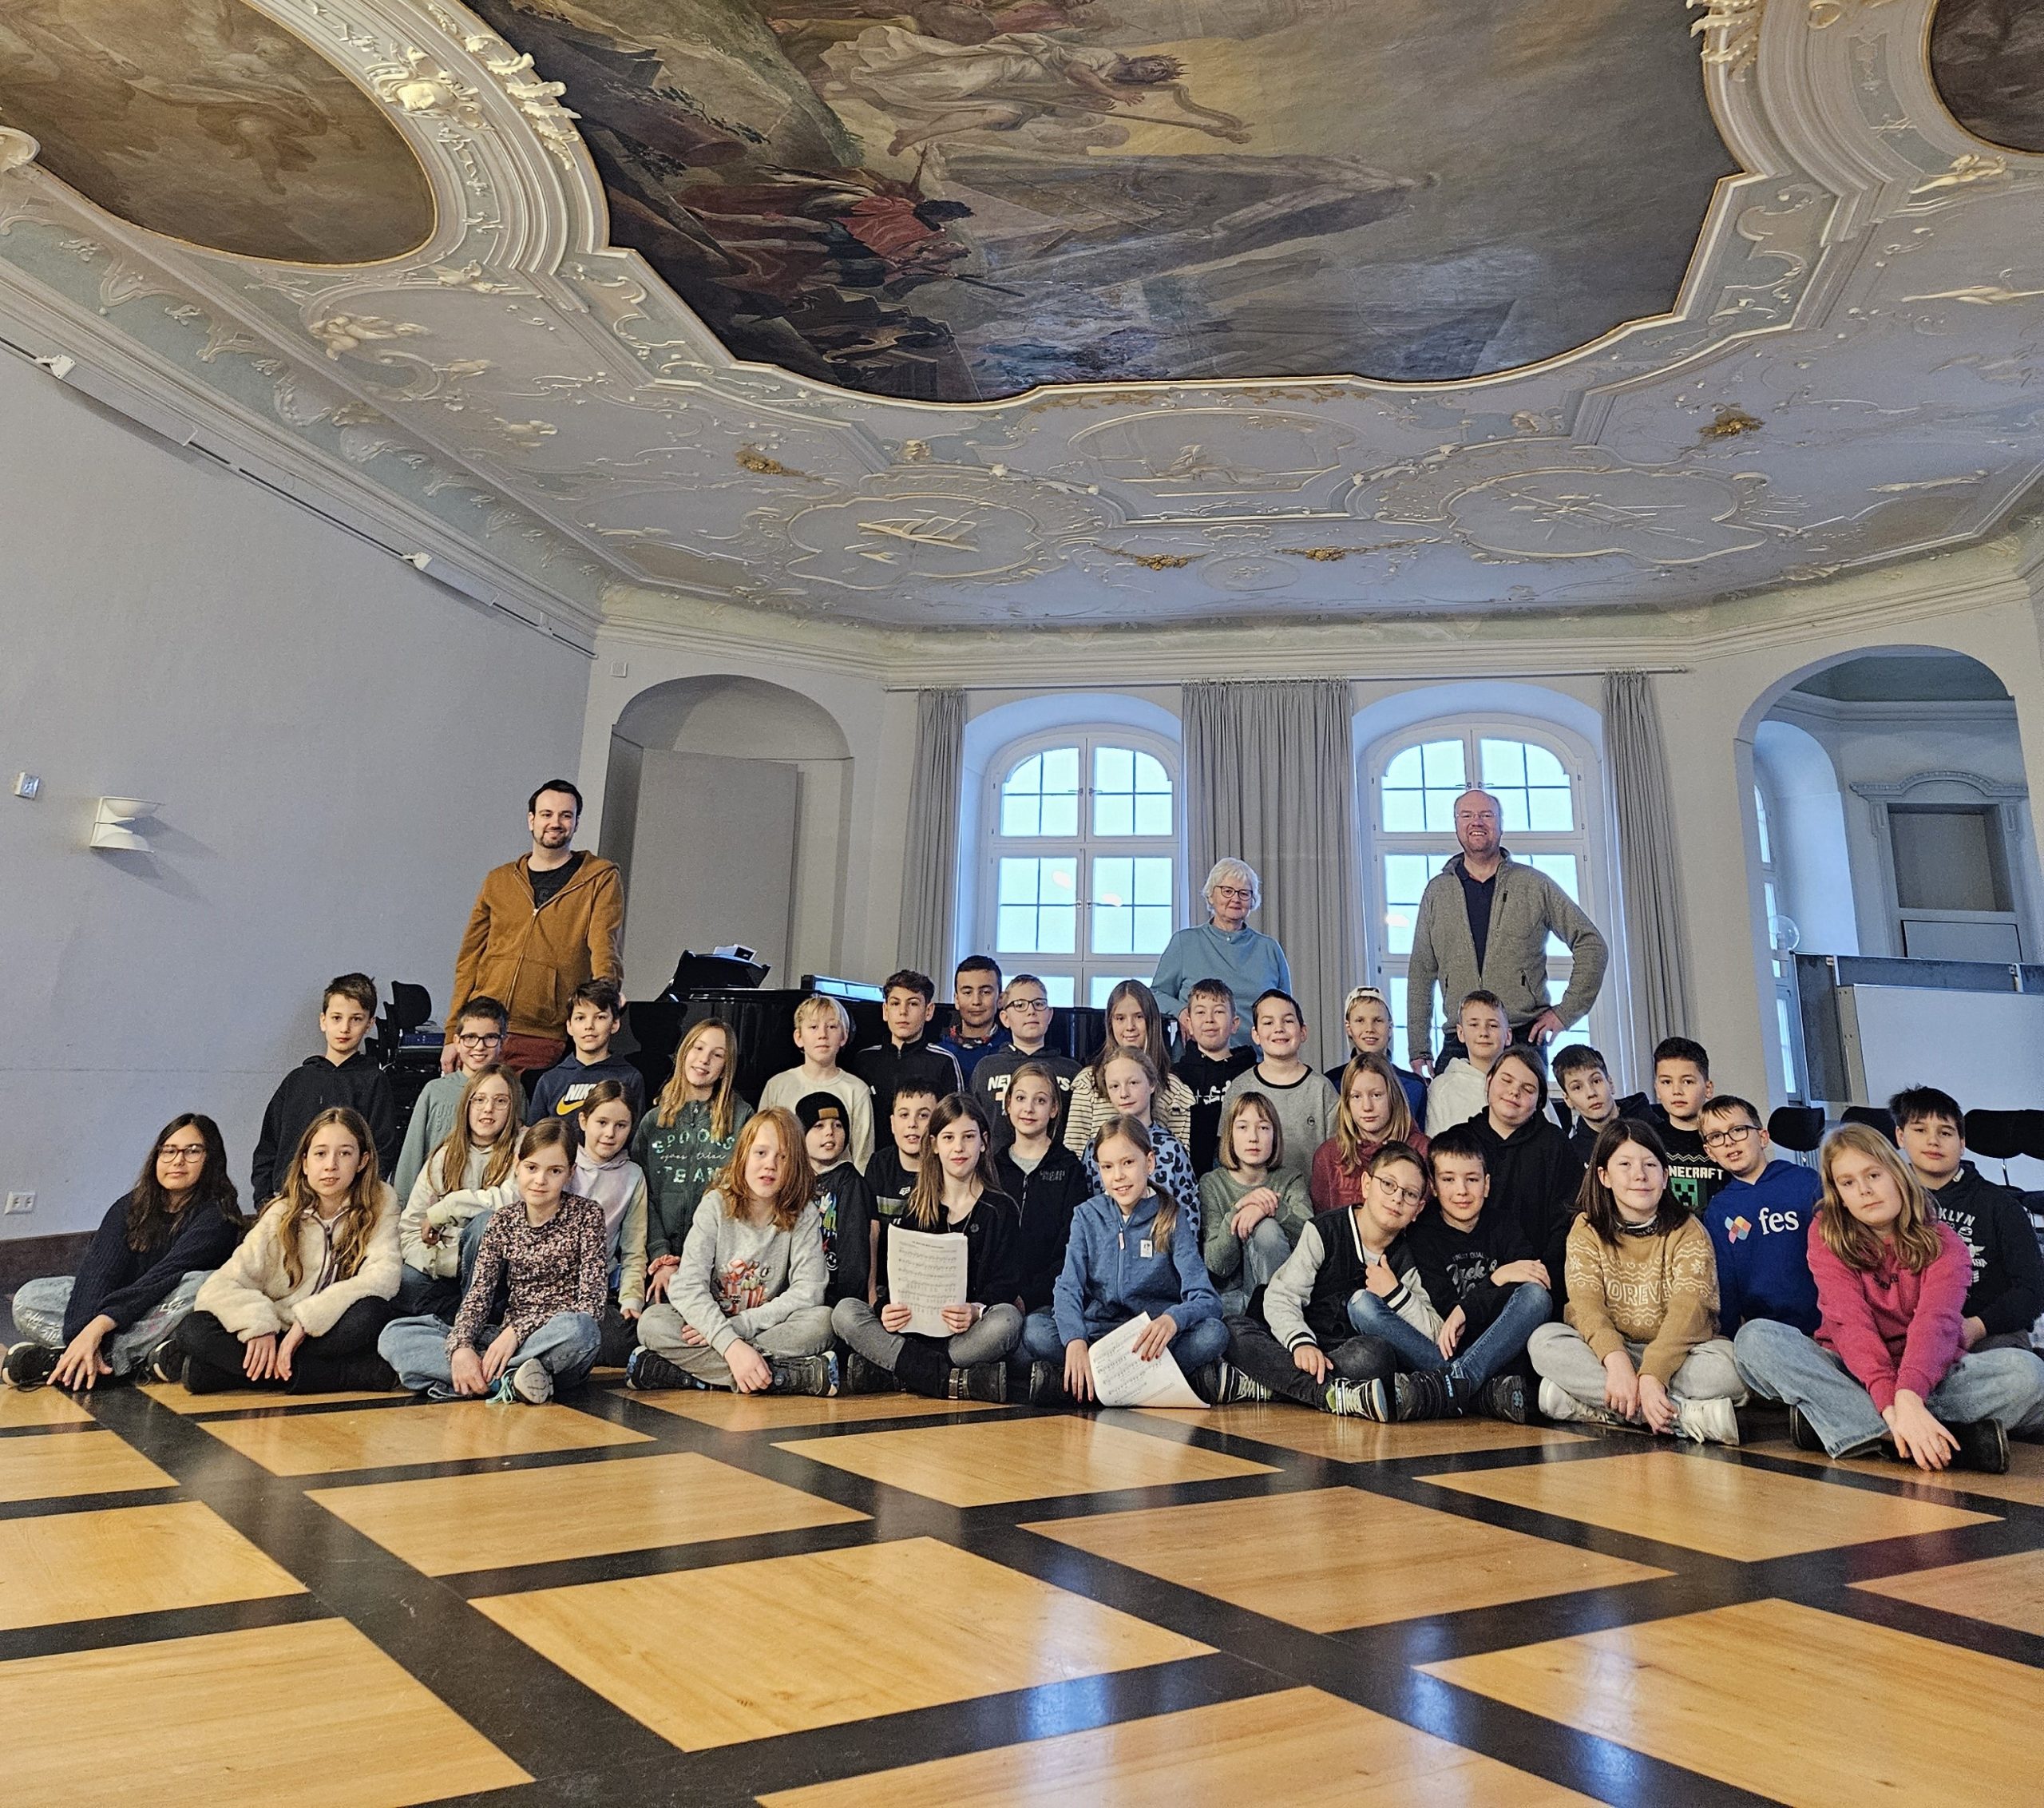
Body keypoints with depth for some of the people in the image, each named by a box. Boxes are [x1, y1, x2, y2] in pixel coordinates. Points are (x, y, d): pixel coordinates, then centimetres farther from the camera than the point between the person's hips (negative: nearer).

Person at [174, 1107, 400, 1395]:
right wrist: (259, 1326, -25)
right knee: (194, 1329, -21)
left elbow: (385, 1274, -18)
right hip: (276, 1337, 2)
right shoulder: (283, 1215, 0)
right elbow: (221, 1285, -7)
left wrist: (306, 1320, -24)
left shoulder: (380, 1204, -5)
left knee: (369, 1314, -34)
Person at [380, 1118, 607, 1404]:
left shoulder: (586, 1215, -3)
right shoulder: (503, 1221, 9)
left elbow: (591, 1304, -10)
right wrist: (461, 1345, -20)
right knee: (394, 1334, -9)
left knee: (579, 1328, -40)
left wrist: (517, 1331, -19)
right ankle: (507, 1379, -24)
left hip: (557, 1343, -5)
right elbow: (479, 1293, 0)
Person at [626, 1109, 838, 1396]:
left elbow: (809, 1291, -13)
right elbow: (686, 1286, -18)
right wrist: (731, 1344, -33)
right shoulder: (716, 1205, -7)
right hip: (712, 1326, 1)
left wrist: (740, 1324, -23)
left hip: (770, 1330, 0)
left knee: (822, 1321, -28)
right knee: (653, 1321, -26)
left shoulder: (803, 1214, -5)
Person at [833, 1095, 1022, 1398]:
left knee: (1007, 1320, -35)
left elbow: (1005, 1285, -1)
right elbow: (889, 1277, 9)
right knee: (844, 1311, -22)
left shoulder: (1001, 1210, 8)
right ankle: (959, 1381, -32)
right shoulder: (914, 1209, 15)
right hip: (914, 1330, 2)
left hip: (969, 1334, -2)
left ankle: (885, 1373, -29)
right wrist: (887, 1309, -16)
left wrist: (975, 1311, -24)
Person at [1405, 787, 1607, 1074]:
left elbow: (1592, 945, 9)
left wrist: (1566, 1011, 1)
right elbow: (1421, 973, 10)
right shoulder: (1437, 891, 10)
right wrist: (1419, 1048, 5)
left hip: (1525, 1040, -1)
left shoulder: (1535, 885, 6)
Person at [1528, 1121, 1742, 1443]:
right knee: (1544, 1341, -27)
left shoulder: (1688, 1231, -2)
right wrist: (1615, 1359, -34)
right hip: (1606, 1355, 1)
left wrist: (1652, 1374, -33)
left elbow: (1689, 1309, -17)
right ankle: (1684, 1414, -31)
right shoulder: (1587, 1230, 2)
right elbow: (1585, 1304, -12)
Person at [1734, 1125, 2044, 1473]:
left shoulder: (1943, 1241, 0)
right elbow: (1850, 1321, -14)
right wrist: (1889, 1402, -32)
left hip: (1926, 1381, 1)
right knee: (1754, 1337, -28)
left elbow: (1936, 1321, -19)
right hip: (1850, 1375, -1)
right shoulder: (1826, 1235, 0)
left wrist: (1907, 1396, -38)